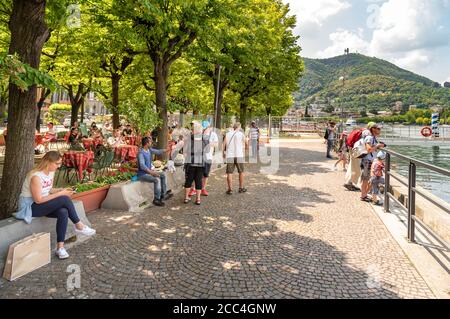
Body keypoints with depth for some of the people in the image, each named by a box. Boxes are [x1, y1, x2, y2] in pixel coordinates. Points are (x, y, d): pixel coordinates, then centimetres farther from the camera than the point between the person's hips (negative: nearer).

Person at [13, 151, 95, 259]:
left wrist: (61, 190, -8)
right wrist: (60, 194, -22)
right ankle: (79, 226, -9)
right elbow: (38, 200, -24)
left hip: (43, 205, 8)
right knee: (64, 199, -26)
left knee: (63, 212, -24)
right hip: (30, 206, -8)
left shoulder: (51, 172, 2)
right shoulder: (36, 176, -24)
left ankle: (60, 247, -21)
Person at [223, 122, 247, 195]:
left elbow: (224, 145, 3)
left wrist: (224, 153, 17)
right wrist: (243, 155, 21)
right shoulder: (241, 134, 4)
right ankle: (241, 188, 21)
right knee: (241, 172, 14)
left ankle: (230, 189, 1)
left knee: (229, 173, 3)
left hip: (230, 156, 1)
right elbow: (243, 146, 8)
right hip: (239, 156, 0)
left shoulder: (227, 134, 7)